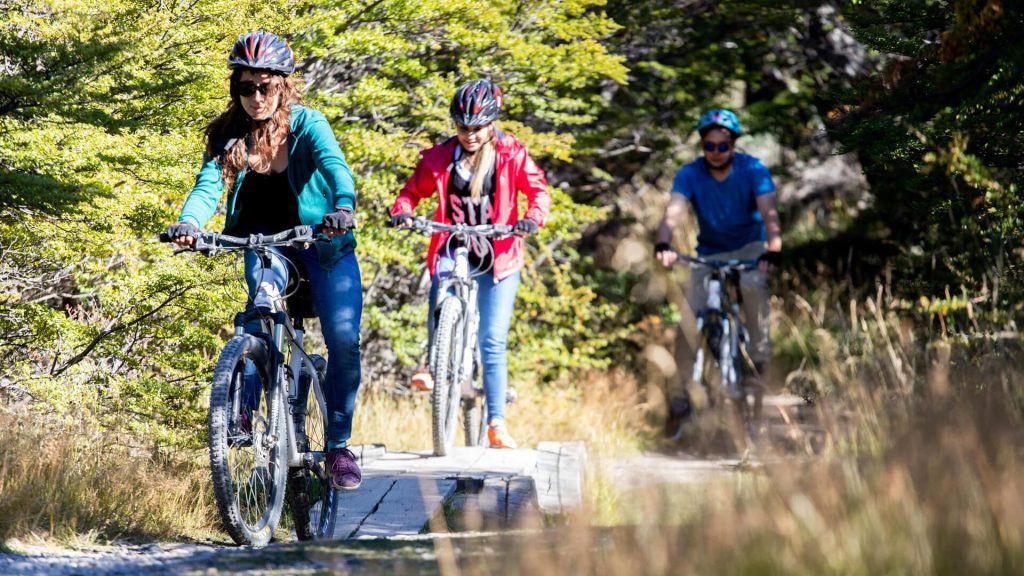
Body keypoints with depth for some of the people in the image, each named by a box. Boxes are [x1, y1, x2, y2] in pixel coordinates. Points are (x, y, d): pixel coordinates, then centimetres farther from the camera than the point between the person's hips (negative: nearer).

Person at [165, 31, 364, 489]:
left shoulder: (307, 124, -14)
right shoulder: (228, 135, -6)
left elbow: (334, 165, -31)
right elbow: (208, 185, -19)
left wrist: (344, 207, -53)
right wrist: (188, 223, -41)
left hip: (325, 244, -1)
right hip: (267, 242, 1)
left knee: (343, 340, -15)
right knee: (263, 296, -33)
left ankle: (339, 446, -2)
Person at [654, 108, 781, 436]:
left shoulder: (752, 170, -18)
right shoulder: (690, 174, -16)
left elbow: (769, 213, -30)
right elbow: (674, 212, -31)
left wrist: (774, 249, -49)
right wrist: (663, 245, -52)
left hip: (750, 248, -1)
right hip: (710, 253, 2)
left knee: (752, 283, -36)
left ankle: (760, 353, -20)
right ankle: (680, 396, -2)